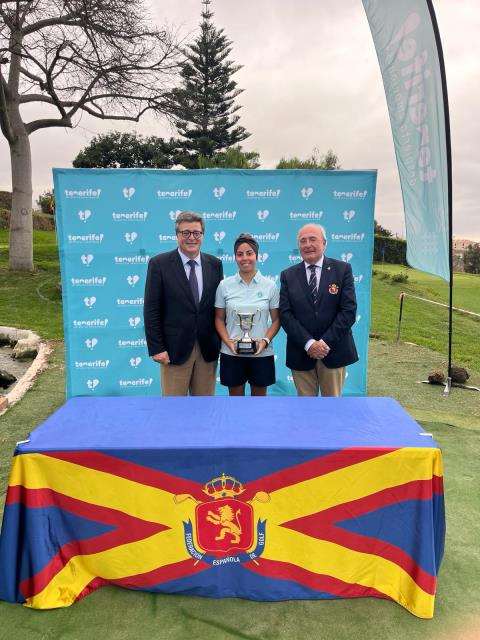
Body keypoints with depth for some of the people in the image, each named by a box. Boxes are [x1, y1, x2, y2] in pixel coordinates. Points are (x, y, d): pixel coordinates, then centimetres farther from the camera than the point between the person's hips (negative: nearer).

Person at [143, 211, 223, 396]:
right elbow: (151, 310, -6)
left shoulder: (215, 264, 6)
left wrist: (221, 343, 5)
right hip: (175, 348, -3)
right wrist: (156, 348, -10)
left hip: (208, 348, 3)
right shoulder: (159, 264, -5)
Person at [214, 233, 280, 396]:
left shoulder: (270, 286, 0)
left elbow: (276, 320, 3)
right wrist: (228, 341, -11)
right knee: (235, 394, 12)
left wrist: (266, 340, -14)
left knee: (259, 394, 13)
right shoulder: (224, 285, 0)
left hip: (261, 353, 0)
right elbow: (219, 319, 5)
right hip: (231, 353, 0)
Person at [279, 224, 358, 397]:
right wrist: (308, 343, -14)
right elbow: (285, 314, -3)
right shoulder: (288, 275, 4)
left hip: (334, 351, -1)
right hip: (301, 352, 1)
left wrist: (325, 342, -13)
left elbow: (349, 310, -7)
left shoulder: (343, 270, 0)